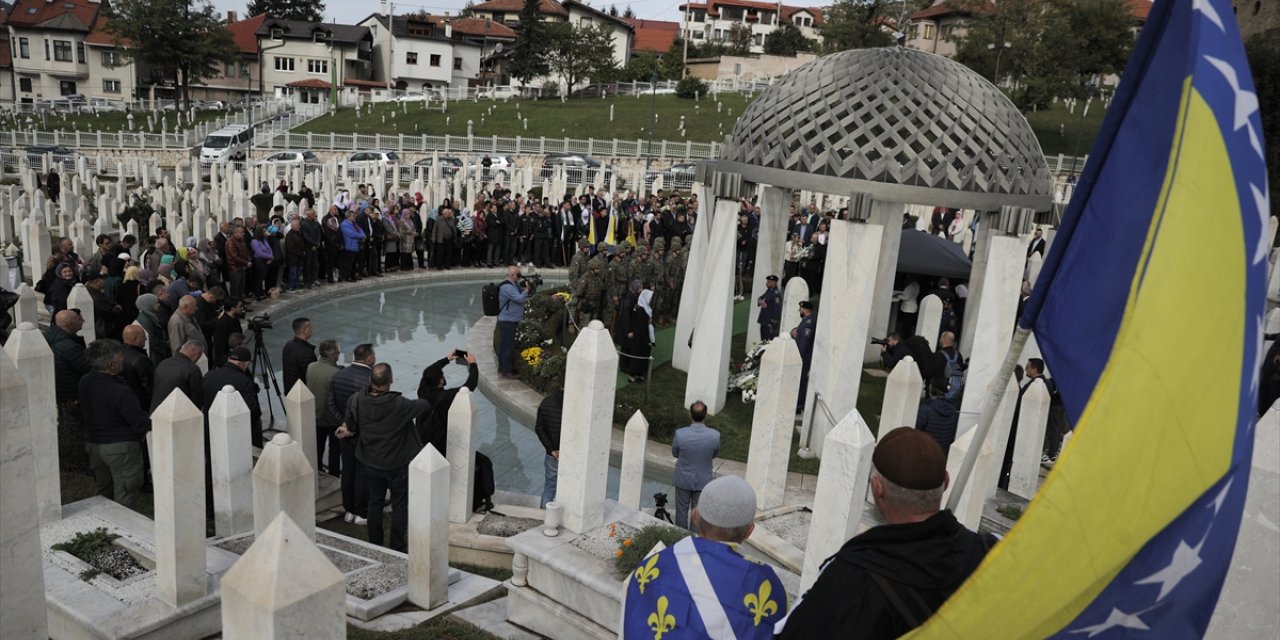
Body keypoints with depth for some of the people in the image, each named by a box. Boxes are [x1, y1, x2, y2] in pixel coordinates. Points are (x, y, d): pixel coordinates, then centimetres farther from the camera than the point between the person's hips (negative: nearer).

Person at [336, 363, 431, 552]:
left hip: (371, 464, 4)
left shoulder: (356, 400, -14)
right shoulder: (399, 404, -26)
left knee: (375, 503, 21)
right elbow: (426, 405, -11)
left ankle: (374, 545, 32)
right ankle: (398, 549, 20)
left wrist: (348, 431, 23)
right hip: (397, 465, -4)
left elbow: (350, 426, 0)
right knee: (400, 507, 11)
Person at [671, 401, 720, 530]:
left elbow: (674, 454, -6)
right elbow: (715, 454, -2)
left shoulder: (680, 434, -25)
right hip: (703, 481, 0)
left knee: (682, 510, 19)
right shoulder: (715, 435, -22)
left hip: (683, 479, 0)